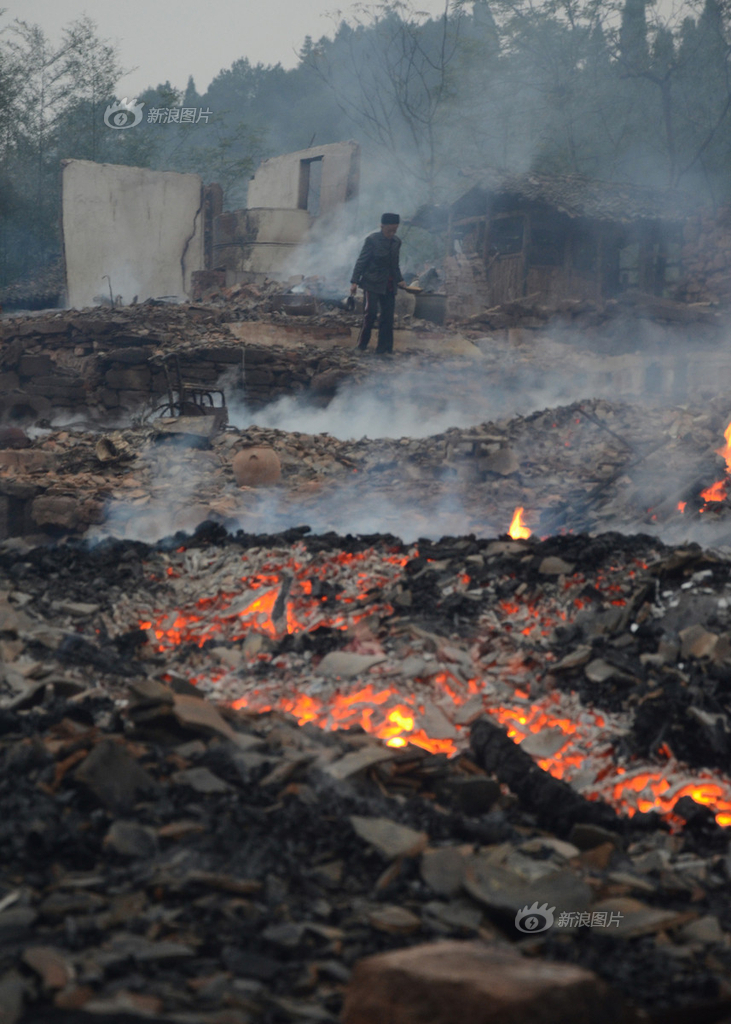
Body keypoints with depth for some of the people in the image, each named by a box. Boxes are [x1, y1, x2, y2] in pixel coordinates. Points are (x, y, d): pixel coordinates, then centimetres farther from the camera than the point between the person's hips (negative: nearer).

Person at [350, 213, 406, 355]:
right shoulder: (372, 240, -7)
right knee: (371, 312, -13)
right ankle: (362, 345, 0)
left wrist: (399, 280, 16)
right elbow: (361, 261, -8)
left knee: (388, 316, 2)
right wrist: (355, 281, -13)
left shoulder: (396, 242, 9)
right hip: (373, 283, -5)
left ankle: (384, 349, 7)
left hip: (389, 285, 5)